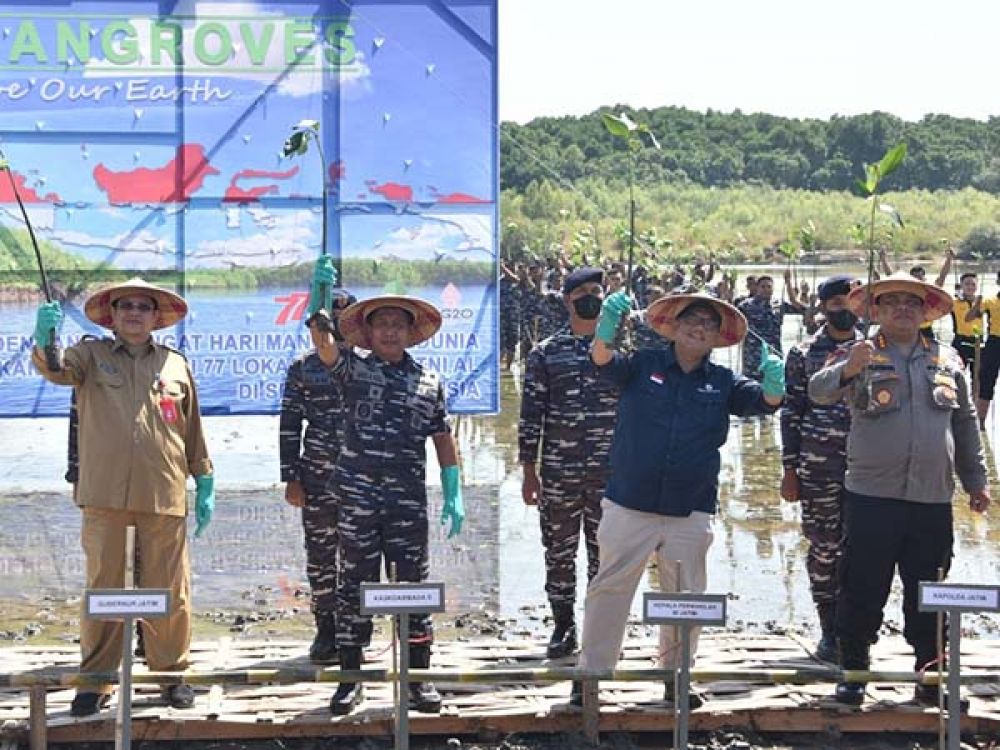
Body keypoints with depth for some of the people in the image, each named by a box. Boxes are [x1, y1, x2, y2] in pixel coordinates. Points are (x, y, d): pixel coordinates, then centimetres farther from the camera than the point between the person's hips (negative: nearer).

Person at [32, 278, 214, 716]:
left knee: (168, 590, 6)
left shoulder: (175, 364, 12)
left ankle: (171, 672, 20)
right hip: (104, 495, -1)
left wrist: (205, 484, 12)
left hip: (164, 497, 1)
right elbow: (56, 369, -13)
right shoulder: (91, 356, 8)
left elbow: (193, 430, 15)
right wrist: (45, 340, -35)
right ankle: (96, 679, 13)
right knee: (103, 587, 4)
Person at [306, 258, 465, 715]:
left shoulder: (428, 382, 11)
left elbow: (443, 439, 13)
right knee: (354, 585, 4)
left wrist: (454, 495, 6)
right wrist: (320, 295, -29)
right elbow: (323, 343, -14)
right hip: (356, 497, -1)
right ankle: (350, 677, 12)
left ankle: (418, 677, 11)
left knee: (413, 584, 3)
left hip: (408, 500, 1)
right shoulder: (353, 368, 6)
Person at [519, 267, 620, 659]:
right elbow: (531, 414, 3)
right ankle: (563, 625, 19)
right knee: (559, 552, 6)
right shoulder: (545, 353, 4)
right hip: (558, 474, 0)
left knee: (605, 551, 5)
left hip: (610, 473, 0)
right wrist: (528, 471, -1)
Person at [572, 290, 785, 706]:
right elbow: (604, 360, -16)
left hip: (691, 515, 2)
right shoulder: (642, 365, 1)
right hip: (629, 508, -2)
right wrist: (606, 328, -39)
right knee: (608, 591, 2)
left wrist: (773, 383, -33)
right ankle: (590, 675, 11)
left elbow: (765, 400, -8)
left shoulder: (723, 382, 6)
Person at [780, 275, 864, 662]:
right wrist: (790, 470, -2)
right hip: (818, 468, -2)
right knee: (824, 547, 3)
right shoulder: (804, 354, 2)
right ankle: (829, 632, 14)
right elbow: (791, 414, 2)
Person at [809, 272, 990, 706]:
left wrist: (975, 480, 17)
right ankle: (853, 673, 15)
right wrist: (847, 370, -38)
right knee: (862, 591, 2)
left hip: (933, 499, 3)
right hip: (871, 495, -3)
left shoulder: (947, 361, 12)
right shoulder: (860, 358, 1)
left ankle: (930, 676, 22)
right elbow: (818, 391, -17)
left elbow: (966, 423, 18)